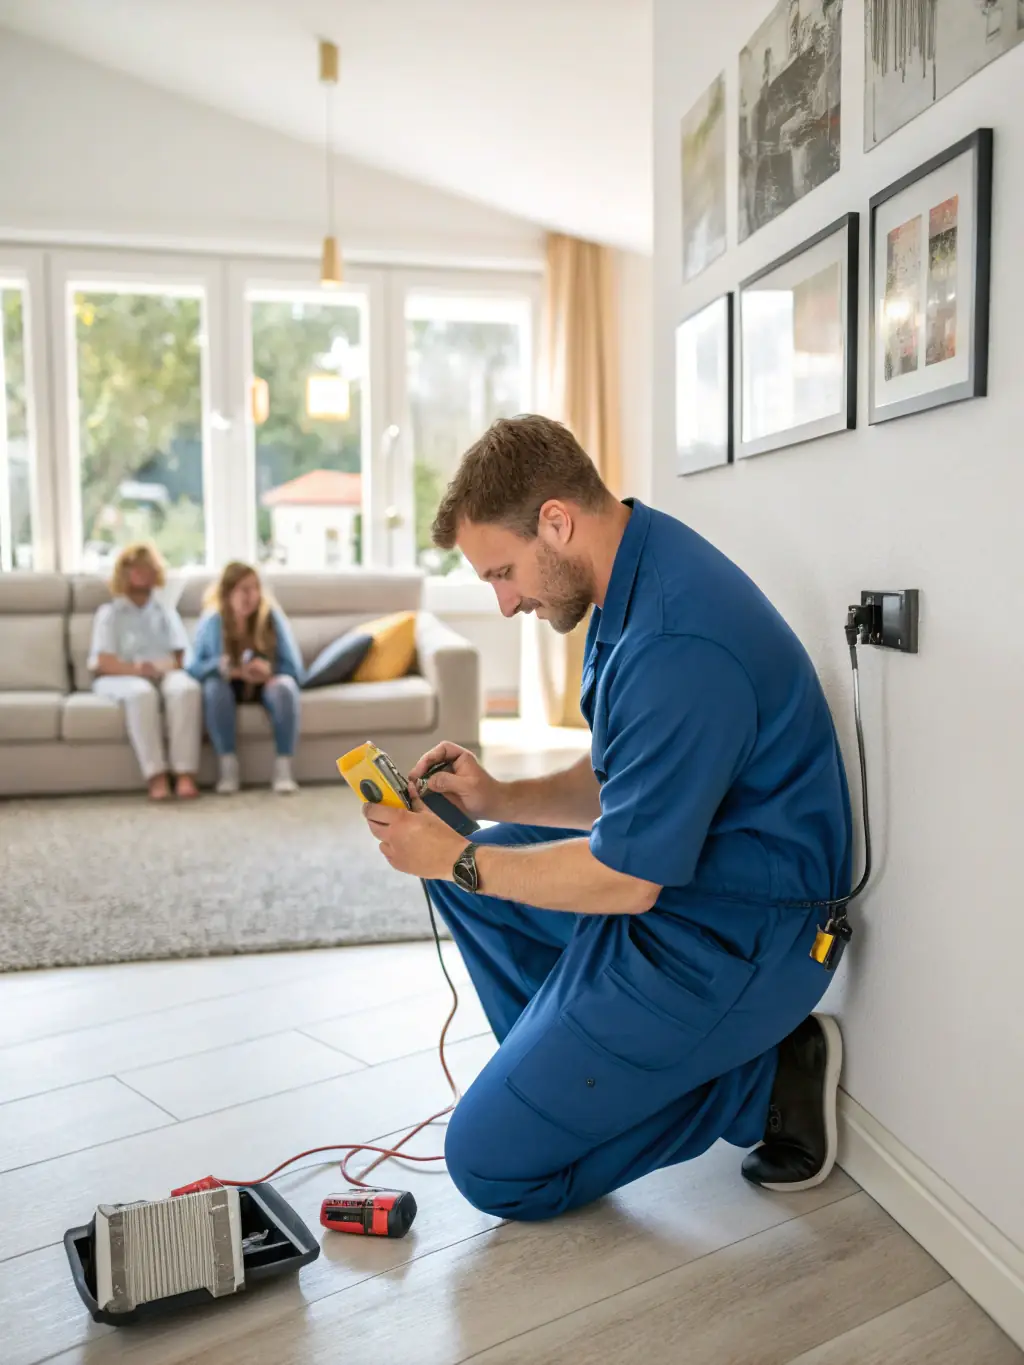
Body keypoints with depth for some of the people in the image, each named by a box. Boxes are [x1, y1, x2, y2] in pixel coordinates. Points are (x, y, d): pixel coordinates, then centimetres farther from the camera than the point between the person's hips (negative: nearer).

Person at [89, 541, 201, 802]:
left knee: (186, 688, -36)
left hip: (165, 674, 2)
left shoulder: (166, 612, 26)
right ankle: (156, 776, -46)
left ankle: (186, 774, -44)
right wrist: (136, 669, -19)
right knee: (141, 693, -40)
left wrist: (168, 667, -12)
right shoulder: (110, 613, 16)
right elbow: (102, 662, 1)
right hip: (121, 678, -2)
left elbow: (182, 656, 13)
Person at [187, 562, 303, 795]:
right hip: (230, 686, 0)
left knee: (285, 685, -33)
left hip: (266, 684, 0)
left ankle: (283, 768, -28)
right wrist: (221, 667, -36)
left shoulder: (272, 617, -14)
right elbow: (193, 667, -17)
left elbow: (295, 669, -14)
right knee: (214, 686, -33)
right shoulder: (212, 622, -14)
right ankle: (228, 767, -27)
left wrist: (269, 669, -34)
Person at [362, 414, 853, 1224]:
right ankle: (570, 1065, 16)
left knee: (490, 1166, -4)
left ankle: (765, 1081, 1)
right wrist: (498, 799, -1)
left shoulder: (678, 645, -29)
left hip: (729, 937, -10)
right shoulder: (635, 579, 4)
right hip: (675, 876, 10)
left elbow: (626, 880, -22)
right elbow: (613, 785, 14)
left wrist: (459, 860, -12)